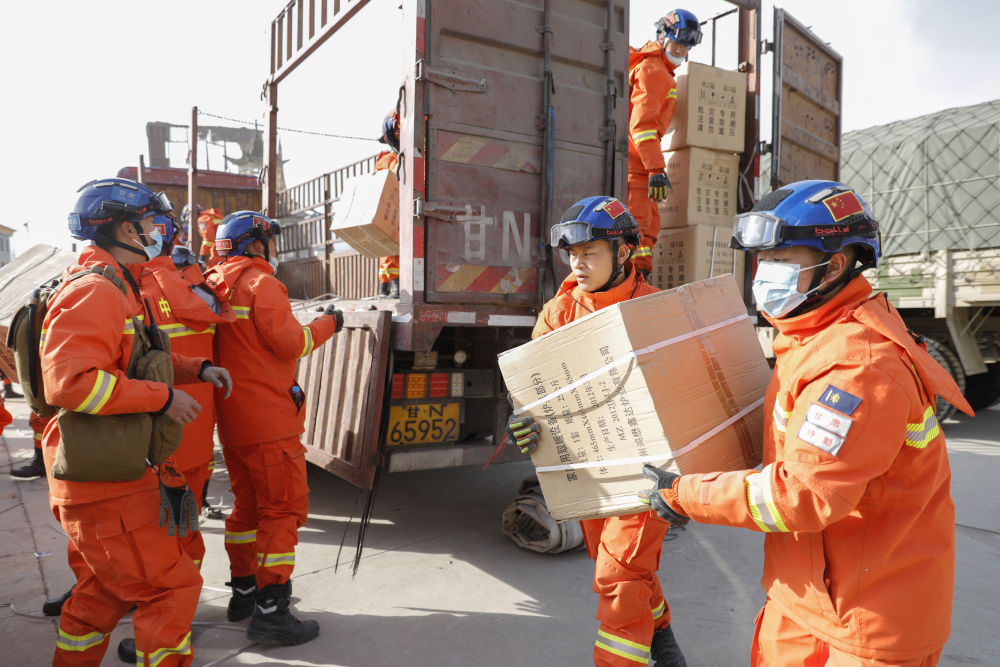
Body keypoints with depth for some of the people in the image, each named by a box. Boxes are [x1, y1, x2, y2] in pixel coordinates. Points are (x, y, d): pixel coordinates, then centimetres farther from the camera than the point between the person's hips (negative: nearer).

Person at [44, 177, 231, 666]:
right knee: (170, 587, -4)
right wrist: (162, 397, -24)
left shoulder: (117, 287, 17)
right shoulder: (92, 291, -19)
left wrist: (196, 369, 14)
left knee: (105, 589, 22)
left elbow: (134, 361, 27)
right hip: (105, 481, -11)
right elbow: (68, 381, -30)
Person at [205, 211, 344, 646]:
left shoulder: (219, 287, 13)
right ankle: (269, 611, -1)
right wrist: (326, 324, -2)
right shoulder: (261, 284, -12)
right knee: (284, 509, -3)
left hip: (231, 420, 9)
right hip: (268, 419, -9)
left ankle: (243, 593, 29)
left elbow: (243, 343, 14)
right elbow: (289, 344, -15)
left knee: (248, 506, 19)